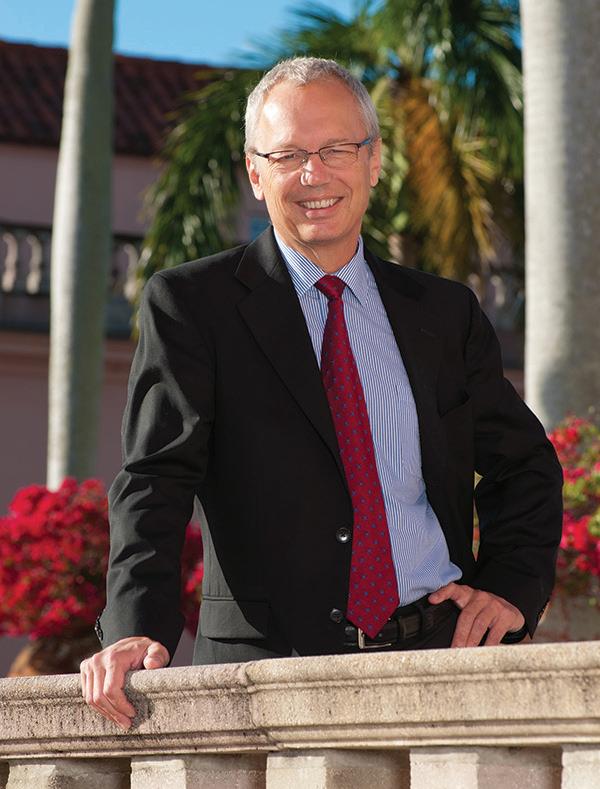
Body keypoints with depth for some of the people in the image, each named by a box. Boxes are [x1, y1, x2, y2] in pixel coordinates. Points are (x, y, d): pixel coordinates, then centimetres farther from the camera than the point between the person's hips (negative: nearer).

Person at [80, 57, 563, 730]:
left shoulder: (446, 313, 18)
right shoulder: (189, 305, 7)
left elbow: (523, 463, 25)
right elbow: (156, 478, -3)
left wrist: (512, 587, 6)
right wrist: (136, 628, -20)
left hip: (442, 649, 2)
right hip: (274, 667, -2)